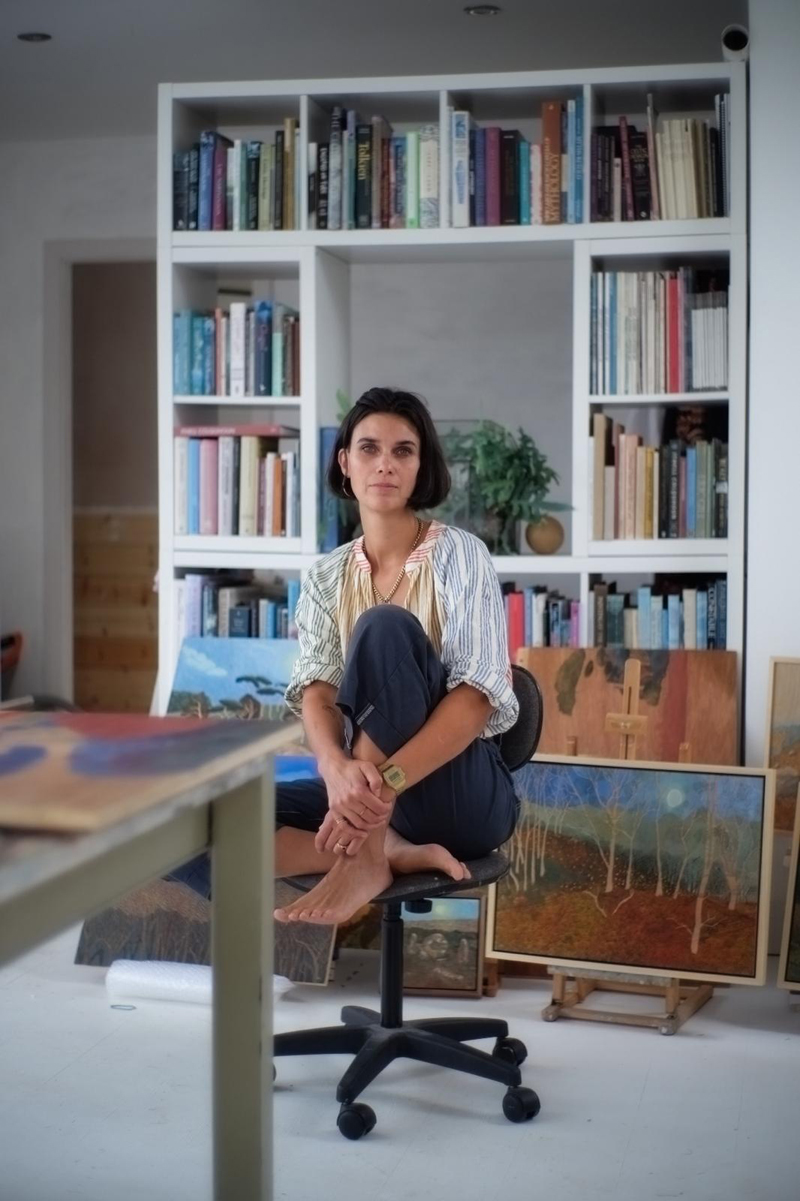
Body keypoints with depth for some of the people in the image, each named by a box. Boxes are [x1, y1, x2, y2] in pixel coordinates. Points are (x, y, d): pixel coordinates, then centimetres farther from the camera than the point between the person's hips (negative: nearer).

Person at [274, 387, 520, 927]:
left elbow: (477, 696, -18)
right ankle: (392, 848, -19)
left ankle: (366, 855, -30)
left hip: (462, 794, -4)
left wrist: (384, 782, -34)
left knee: (384, 626, -29)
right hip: (370, 790, 4)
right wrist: (338, 768, -31)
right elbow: (316, 696, -6)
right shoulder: (326, 578, 8)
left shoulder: (459, 555, -5)